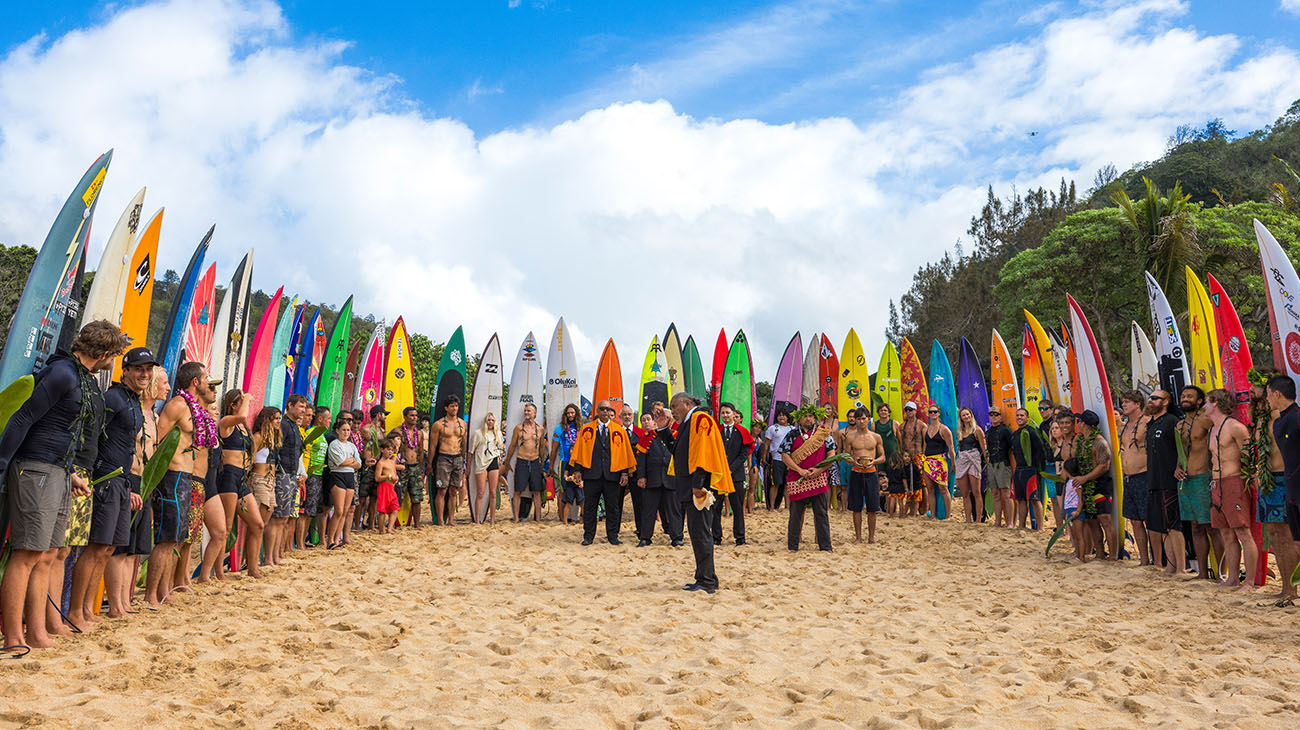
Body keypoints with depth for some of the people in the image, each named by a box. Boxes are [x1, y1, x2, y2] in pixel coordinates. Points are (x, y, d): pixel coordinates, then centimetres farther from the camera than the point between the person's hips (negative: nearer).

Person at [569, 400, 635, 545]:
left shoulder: (619, 430, 7)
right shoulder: (586, 429, 7)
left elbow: (625, 453, 6)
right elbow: (579, 450, 6)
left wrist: (625, 472, 0)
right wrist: (577, 470, -1)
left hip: (612, 474, 0)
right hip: (591, 473, 0)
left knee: (613, 507, 5)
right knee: (589, 506, 4)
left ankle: (613, 536, 15)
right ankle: (588, 536, 14)